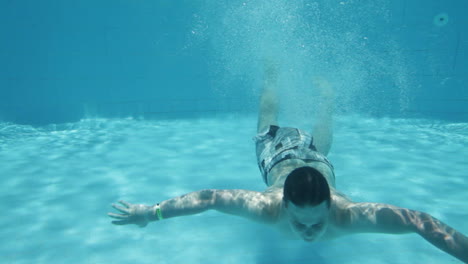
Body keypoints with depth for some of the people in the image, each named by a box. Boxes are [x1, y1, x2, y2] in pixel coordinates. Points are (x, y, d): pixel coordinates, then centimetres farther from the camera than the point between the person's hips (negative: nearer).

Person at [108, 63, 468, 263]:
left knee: (320, 144, 37)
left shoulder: (347, 215, -46)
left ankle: (325, 93, 63)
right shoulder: (269, 208, -47)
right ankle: (271, 79, 57)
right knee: (267, 130, 33)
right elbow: (209, 197, -42)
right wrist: (150, 212, -40)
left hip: (315, 160, 1)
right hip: (279, 154, 0)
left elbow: (422, 221, -44)